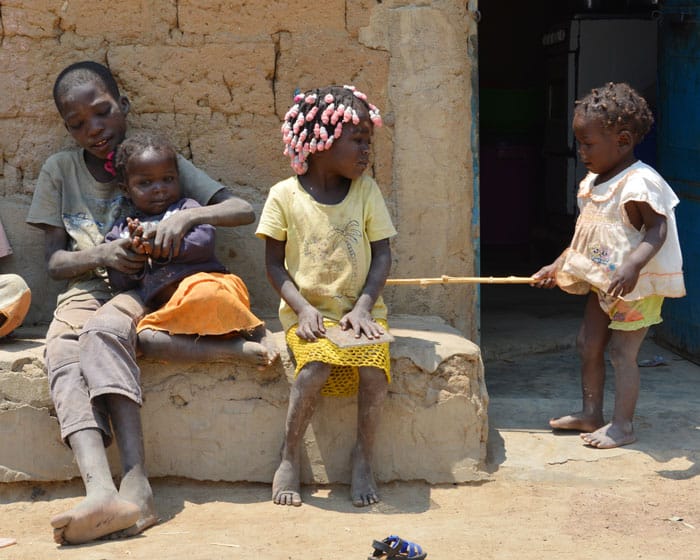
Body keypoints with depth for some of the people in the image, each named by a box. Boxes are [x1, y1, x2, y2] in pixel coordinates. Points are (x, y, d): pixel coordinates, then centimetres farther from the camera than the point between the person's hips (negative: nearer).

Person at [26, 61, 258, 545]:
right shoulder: (60, 171, 12)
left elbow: (244, 210, 0)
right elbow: (54, 259, 10)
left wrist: (190, 215, -20)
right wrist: (101, 256, -12)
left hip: (142, 290, -2)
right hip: (85, 291, 2)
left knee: (103, 330, -36)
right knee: (63, 361, -32)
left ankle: (136, 486, -46)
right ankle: (100, 492, -53)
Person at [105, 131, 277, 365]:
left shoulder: (187, 208, 18)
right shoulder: (121, 232, 24)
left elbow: (204, 243, -2)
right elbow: (119, 284, 13)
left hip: (204, 281, -2)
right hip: (164, 309, 2)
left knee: (203, 294, -40)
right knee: (142, 336, -32)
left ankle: (257, 333, -17)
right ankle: (228, 350, -36)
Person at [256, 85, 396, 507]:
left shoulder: (366, 190, 2)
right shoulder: (285, 195, -3)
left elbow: (382, 256, 1)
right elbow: (275, 264, 0)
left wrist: (362, 309, -12)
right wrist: (303, 309, -14)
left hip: (360, 310, 2)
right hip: (308, 312, -2)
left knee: (374, 370, -26)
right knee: (315, 368, -30)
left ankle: (364, 457, -1)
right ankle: (290, 458, -7)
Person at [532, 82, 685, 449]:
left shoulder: (638, 184, -21)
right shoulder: (593, 182, 8)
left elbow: (656, 230, -28)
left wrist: (633, 265, -43)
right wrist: (557, 266, 15)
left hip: (638, 286, -9)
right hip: (603, 282, 9)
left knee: (621, 352, -4)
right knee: (588, 343, 13)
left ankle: (622, 425, 7)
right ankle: (590, 414, 27)